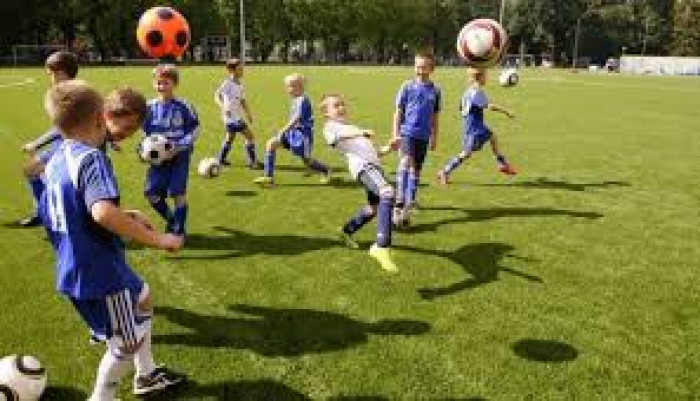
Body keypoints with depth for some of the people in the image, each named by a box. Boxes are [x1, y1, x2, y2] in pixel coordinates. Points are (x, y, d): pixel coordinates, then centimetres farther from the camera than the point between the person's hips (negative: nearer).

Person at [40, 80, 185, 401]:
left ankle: (146, 375, 41)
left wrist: (125, 217, 14)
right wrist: (156, 239, -32)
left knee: (142, 297, 27)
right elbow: (103, 213, -40)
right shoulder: (91, 158, -23)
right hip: (100, 273, -10)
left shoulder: (56, 160, 6)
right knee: (128, 342, 8)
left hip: (74, 270, 10)